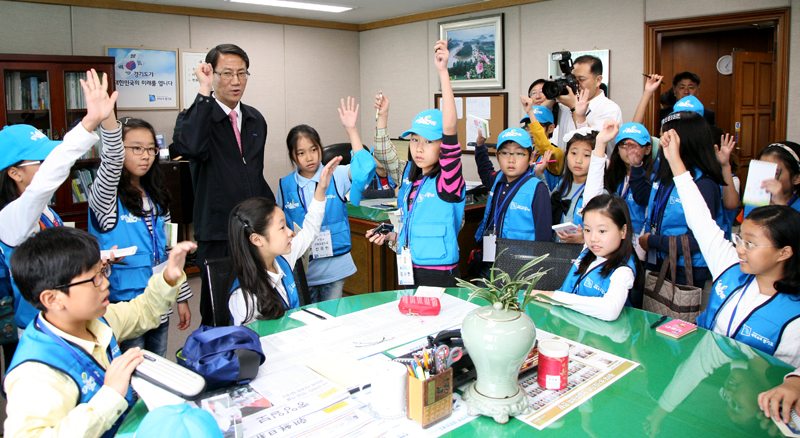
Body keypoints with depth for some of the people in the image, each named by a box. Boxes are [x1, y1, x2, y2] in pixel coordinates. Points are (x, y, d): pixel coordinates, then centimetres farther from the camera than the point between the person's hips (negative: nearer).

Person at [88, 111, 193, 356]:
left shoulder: (156, 199, 9)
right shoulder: (107, 199, -9)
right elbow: (112, 162, -32)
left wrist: (182, 298, 13)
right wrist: (107, 115, -49)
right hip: (124, 308, -5)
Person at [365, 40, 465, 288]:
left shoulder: (448, 180, -14)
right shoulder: (410, 179, 7)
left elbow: (450, 129, -30)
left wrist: (443, 71, -36)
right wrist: (390, 237, 0)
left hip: (440, 276, -6)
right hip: (409, 273, 7)